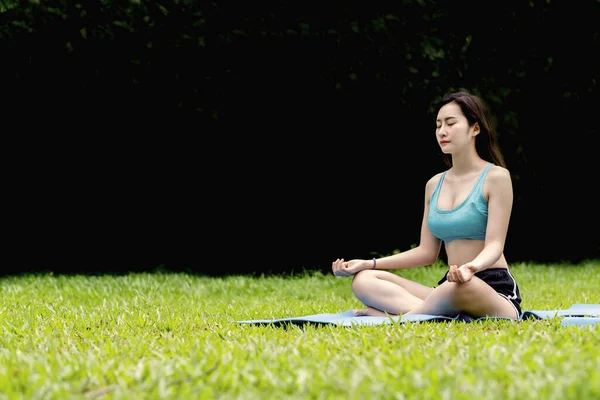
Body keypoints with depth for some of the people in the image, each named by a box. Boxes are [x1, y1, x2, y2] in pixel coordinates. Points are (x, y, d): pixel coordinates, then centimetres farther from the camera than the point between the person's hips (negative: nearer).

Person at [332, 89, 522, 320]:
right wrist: (369, 264, 6)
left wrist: (472, 267, -36)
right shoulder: (434, 185, 16)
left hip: (496, 292, -7)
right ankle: (433, 312, -30)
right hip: (449, 288, 7)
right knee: (363, 280, -10)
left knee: (459, 288, -43)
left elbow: (494, 245, -12)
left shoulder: (495, 177, -4)